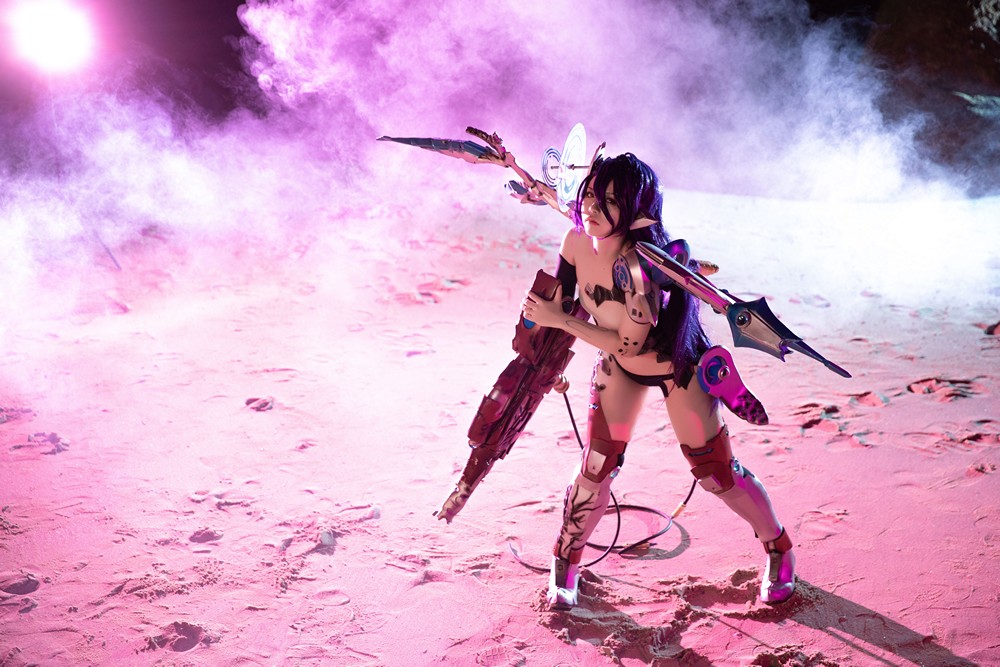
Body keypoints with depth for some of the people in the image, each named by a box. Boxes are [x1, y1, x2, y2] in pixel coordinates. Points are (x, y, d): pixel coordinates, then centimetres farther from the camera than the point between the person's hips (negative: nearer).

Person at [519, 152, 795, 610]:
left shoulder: (640, 263, -38)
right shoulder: (576, 241, -19)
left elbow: (629, 344, -31)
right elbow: (557, 302, 2)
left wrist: (561, 320, -30)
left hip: (678, 366, -4)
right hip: (618, 367, 5)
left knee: (717, 472, 4)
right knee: (597, 465, 2)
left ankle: (779, 549, 30)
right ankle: (565, 563, 24)